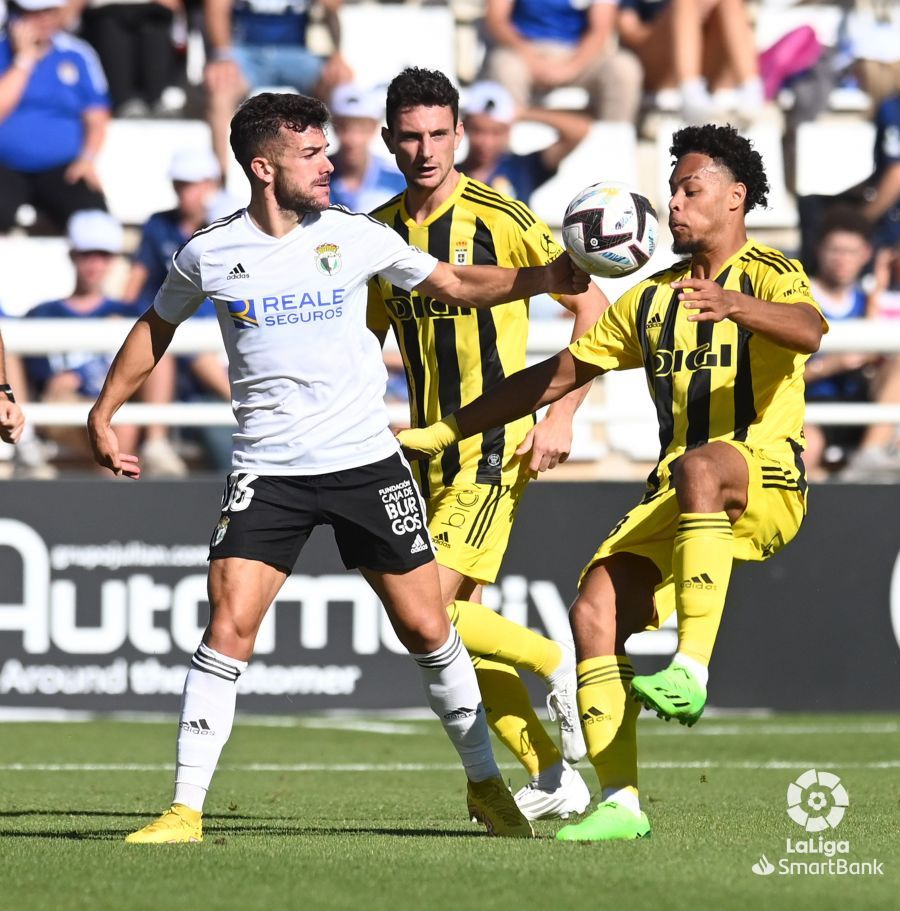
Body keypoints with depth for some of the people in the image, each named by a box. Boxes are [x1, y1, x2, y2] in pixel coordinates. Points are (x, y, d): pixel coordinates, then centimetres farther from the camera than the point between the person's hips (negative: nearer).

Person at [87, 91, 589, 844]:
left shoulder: (354, 237, 0)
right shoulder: (209, 255, -1)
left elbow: (455, 284, 11)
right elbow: (157, 328, 17)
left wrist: (543, 278, -2)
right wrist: (104, 414, 15)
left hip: (367, 461, 1)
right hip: (268, 471, -1)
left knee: (427, 629, 4)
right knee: (229, 627, -14)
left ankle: (485, 783, 22)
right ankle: (185, 810, -8)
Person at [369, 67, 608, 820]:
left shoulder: (500, 219, -11)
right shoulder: (378, 233, 7)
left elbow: (593, 308, -6)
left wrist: (561, 417, -11)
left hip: (495, 449, -7)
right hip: (427, 451, 7)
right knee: (456, 628, 4)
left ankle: (557, 665, 6)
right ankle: (553, 780, 13)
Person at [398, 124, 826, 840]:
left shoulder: (770, 275, 0)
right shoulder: (652, 298, 21)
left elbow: (809, 327, -24)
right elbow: (560, 373, 24)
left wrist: (733, 305, -45)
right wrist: (445, 432, 21)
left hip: (765, 479, -7)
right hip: (675, 496, 7)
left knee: (700, 467, -41)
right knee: (595, 614, -14)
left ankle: (692, 670, -47)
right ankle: (620, 804, -10)